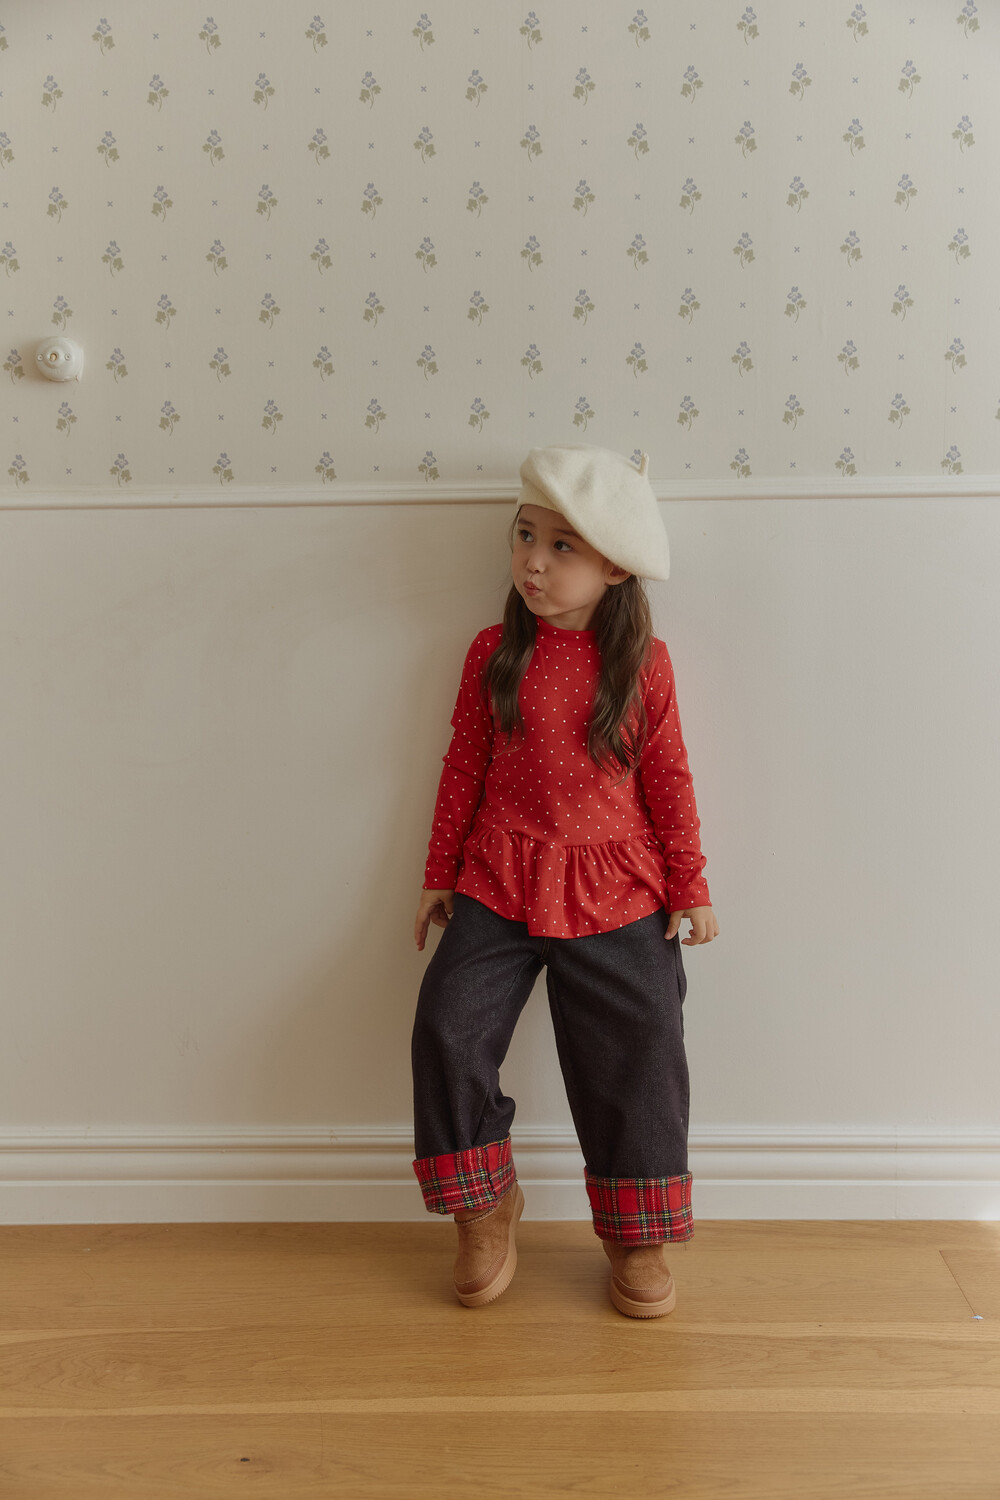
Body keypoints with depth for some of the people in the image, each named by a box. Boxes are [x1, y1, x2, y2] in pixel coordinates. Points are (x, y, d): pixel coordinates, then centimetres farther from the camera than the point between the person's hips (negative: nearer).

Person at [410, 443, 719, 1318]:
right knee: (449, 1025, -9)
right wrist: (439, 874, 10)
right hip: (500, 883, 1)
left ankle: (637, 1238, 26)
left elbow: (668, 778, 2)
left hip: (617, 892, -1)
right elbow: (464, 766, 6)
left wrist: (690, 887, 4)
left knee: (638, 1051, 4)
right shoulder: (494, 653, -1)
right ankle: (486, 1209, 16)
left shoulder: (643, 662, -4)